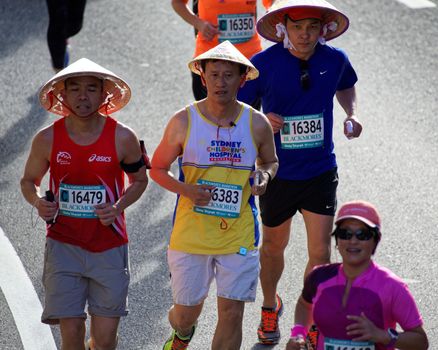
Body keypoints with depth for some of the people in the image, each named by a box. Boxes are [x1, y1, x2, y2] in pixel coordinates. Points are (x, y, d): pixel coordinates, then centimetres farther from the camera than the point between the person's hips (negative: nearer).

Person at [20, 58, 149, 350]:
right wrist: (38, 202, -14)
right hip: (64, 245, 0)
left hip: (109, 246, 0)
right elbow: (29, 181, 10)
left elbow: (139, 180, 8)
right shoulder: (47, 139, -5)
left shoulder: (122, 138, -7)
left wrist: (118, 208, -11)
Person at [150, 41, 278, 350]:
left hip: (239, 235, 1)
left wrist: (264, 176, -8)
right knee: (187, 312, 11)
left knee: (232, 313, -2)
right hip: (191, 232, -1)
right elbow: (158, 168, 3)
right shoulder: (183, 122, -8)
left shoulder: (257, 124, -3)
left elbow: (270, 162, 16)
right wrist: (185, 189, -16)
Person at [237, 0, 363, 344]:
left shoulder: (335, 59, -8)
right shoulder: (264, 64, -16)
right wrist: (261, 121, -25)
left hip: (321, 171, 1)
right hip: (277, 172, -1)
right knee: (274, 245, 18)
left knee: (320, 253, -4)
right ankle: (270, 306, 45)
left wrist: (351, 113, -3)